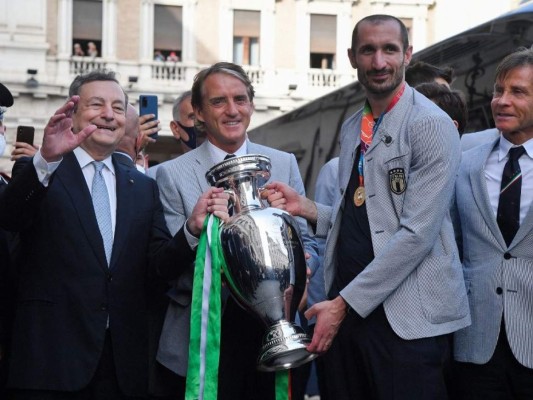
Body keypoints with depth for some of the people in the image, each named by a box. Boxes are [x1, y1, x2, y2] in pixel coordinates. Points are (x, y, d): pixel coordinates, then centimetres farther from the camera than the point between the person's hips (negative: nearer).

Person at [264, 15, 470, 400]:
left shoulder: (432, 125, -9)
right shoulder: (352, 129, 15)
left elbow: (417, 232, -16)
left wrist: (344, 303, -15)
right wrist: (306, 208, 2)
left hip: (408, 319, -6)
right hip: (348, 309, 7)